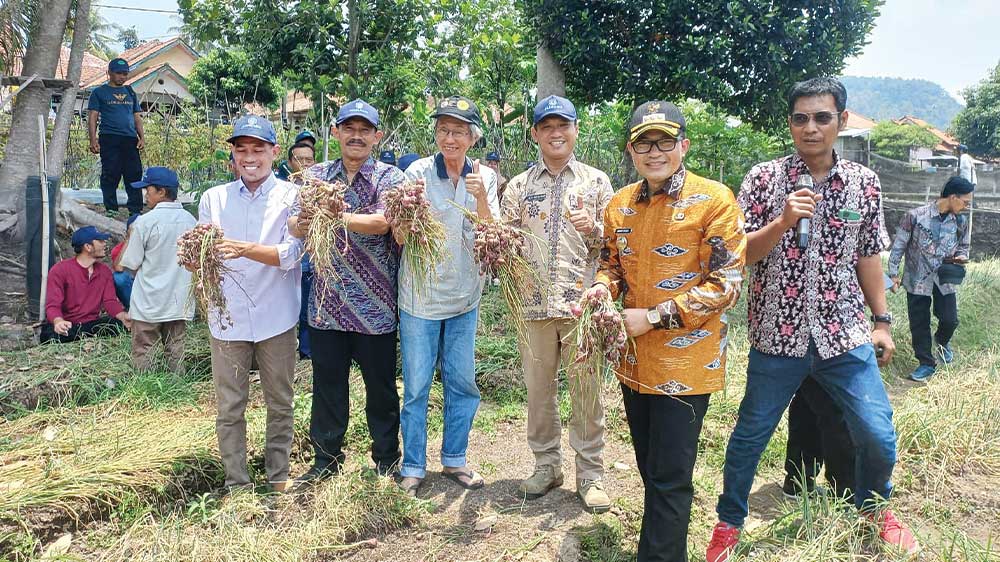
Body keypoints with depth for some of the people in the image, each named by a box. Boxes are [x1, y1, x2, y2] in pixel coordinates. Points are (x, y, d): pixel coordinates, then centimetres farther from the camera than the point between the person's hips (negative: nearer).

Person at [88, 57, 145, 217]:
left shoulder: (130, 92, 21)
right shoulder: (99, 92, 9)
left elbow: (137, 117, 21)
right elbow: (92, 117, 3)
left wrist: (142, 137, 7)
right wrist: (93, 139, -8)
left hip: (130, 139, 3)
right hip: (109, 138, -3)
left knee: (134, 174, -2)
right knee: (110, 175, -3)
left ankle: (135, 210, 0)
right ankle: (111, 209, 3)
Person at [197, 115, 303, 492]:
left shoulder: (291, 197, -2)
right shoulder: (213, 198, 7)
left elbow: (291, 255, -15)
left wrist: (244, 249, -31)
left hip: (276, 317, -2)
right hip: (227, 318, 2)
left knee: (280, 403, 11)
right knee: (229, 408, 9)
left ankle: (278, 476, 29)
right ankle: (236, 483, 24)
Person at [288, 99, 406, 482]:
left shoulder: (390, 178, -2)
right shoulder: (317, 175, 8)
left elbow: (380, 223, -20)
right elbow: (296, 226, -4)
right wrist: (301, 224, -27)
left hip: (374, 304, -3)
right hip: (325, 302, 3)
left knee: (381, 386, 10)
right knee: (327, 384, 14)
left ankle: (387, 458, 28)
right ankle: (326, 457, 31)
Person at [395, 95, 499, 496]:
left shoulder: (484, 177, 0)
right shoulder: (418, 172, -9)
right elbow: (400, 238, -11)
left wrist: (481, 198, -24)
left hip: (464, 297, 3)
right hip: (420, 296, -3)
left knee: (463, 383, 12)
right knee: (416, 387, 5)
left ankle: (454, 459, 30)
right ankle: (413, 467, 21)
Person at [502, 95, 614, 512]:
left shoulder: (596, 181, 7)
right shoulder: (520, 185, 11)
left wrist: (593, 228, -15)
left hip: (583, 301, -2)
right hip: (534, 303, 2)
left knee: (587, 389, 3)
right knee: (538, 388, 10)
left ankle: (591, 474, 17)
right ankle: (547, 465, 27)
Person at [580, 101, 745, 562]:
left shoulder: (714, 200, -11)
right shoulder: (619, 204, 6)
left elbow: (726, 284, -14)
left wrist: (654, 317, -19)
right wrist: (603, 286, -6)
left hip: (685, 363, -6)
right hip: (634, 360, 6)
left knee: (669, 478, 1)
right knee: (649, 469, 20)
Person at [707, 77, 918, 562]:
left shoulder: (864, 183, 4)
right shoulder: (764, 178, -4)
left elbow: (868, 257, 12)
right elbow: (740, 256, -7)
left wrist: (882, 322, 11)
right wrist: (783, 222, -22)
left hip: (845, 335, 2)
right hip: (778, 335, -2)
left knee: (878, 437, 3)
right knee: (750, 436, 8)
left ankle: (874, 508, 35)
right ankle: (728, 522, 29)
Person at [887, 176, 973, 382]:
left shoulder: (961, 221, 0)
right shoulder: (916, 216, -13)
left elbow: (964, 246, 15)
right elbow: (899, 245, -6)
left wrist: (960, 257, -9)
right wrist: (894, 273, -6)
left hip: (945, 279, 3)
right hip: (917, 279, -3)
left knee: (950, 320, -1)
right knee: (919, 324, 5)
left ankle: (941, 341, 35)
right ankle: (926, 363, 22)